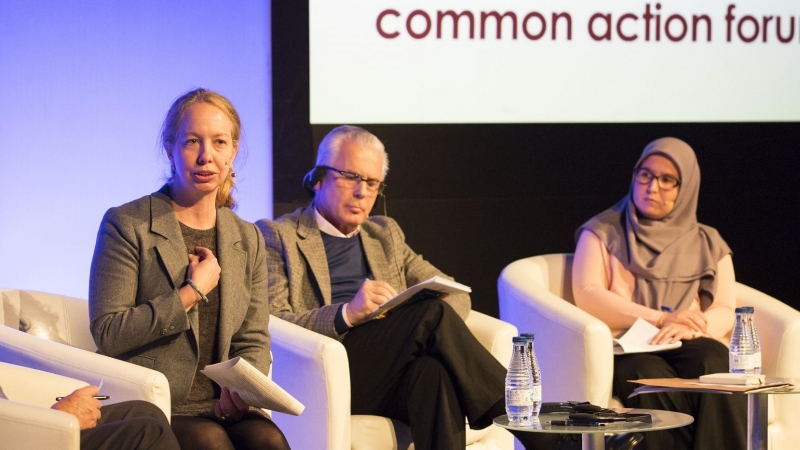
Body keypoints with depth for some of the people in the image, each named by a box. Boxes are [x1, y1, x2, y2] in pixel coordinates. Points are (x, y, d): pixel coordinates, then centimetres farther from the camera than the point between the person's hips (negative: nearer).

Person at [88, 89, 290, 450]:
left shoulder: (248, 240, 17)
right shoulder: (127, 226, 0)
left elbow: (254, 342, 15)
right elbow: (107, 334, -8)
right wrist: (192, 293, -9)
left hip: (218, 406, 4)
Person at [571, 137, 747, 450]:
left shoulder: (708, 244, 22)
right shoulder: (603, 232, 16)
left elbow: (725, 312, 10)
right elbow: (587, 295, 1)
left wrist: (688, 328, -14)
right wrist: (661, 319, -9)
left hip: (690, 346, 2)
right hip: (627, 350, -2)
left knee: (714, 368, -34)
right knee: (653, 379, -37)